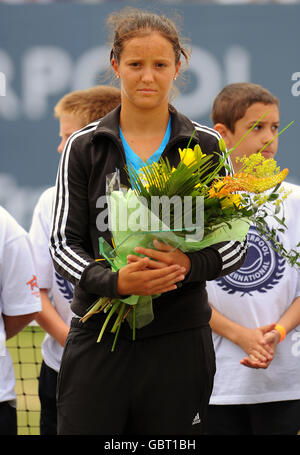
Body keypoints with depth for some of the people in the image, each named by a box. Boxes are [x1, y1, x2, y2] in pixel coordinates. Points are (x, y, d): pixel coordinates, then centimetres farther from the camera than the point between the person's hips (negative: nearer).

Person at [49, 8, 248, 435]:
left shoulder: (205, 146, 5)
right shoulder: (84, 147, 5)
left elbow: (236, 243, 6)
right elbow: (63, 243, 2)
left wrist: (189, 264, -16)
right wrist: (115, 280, -18)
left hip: (179, 336, 0)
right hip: (99, 334, 0)